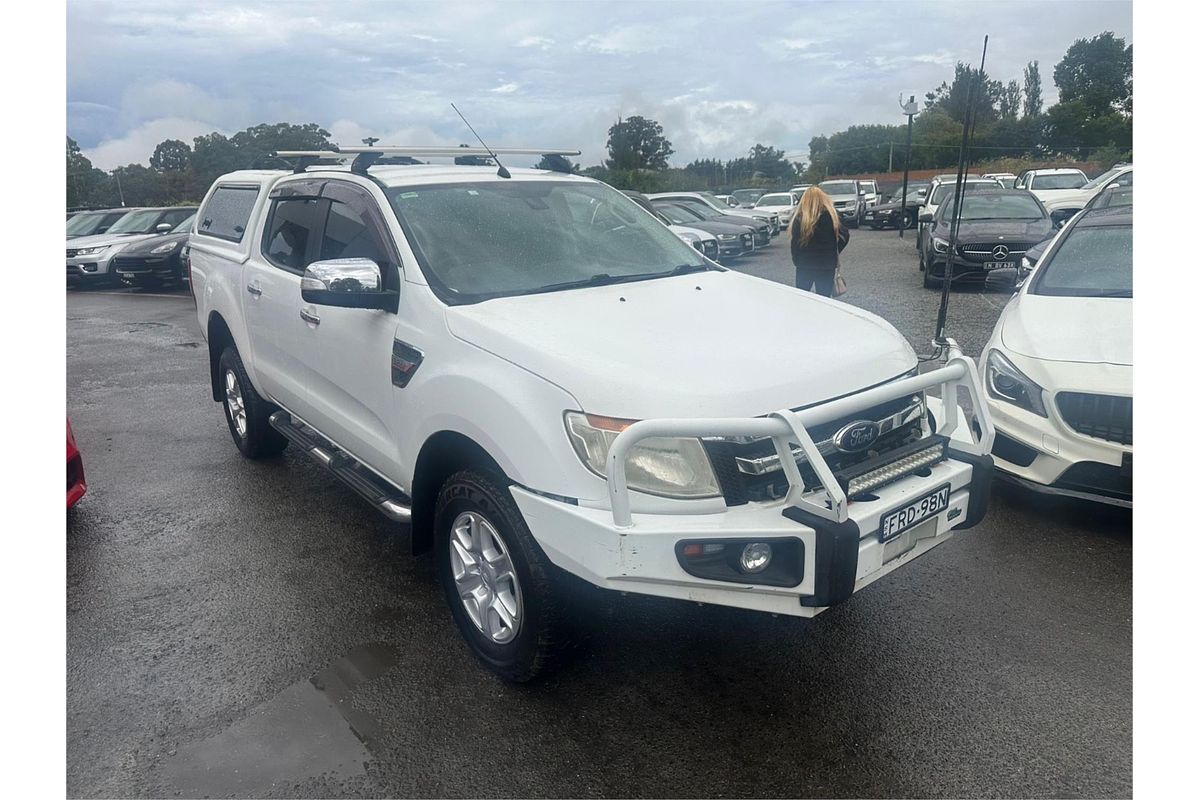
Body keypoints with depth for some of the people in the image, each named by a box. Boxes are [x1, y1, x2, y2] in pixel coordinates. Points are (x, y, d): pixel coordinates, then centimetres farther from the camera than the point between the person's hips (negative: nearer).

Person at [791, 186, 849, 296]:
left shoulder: (800, 218, -9)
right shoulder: (831, 216, -3)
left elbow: (795, 242, -10)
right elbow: (845, 234, -3)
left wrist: (796, 261, 0)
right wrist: (834, 253, 5)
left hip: (805, 266, -1)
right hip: (827, 266, 2)